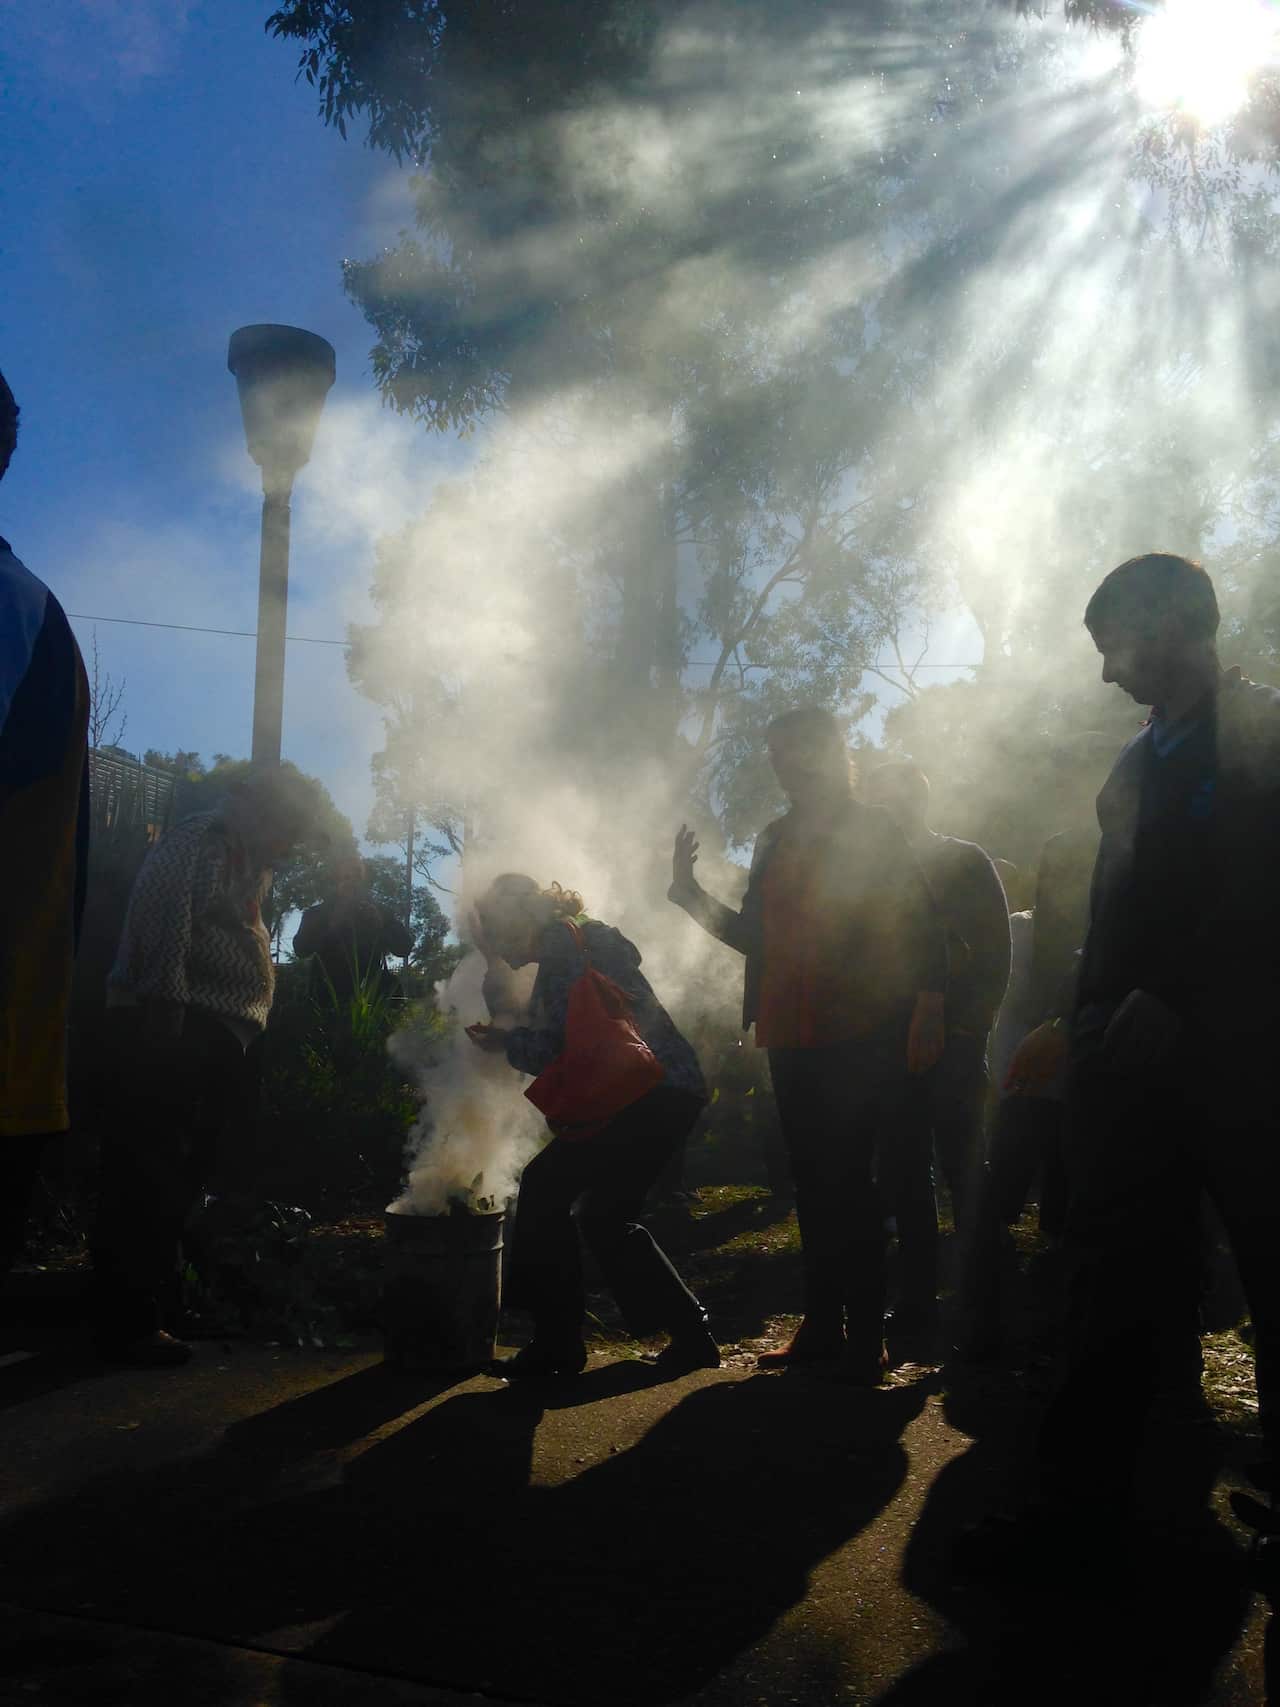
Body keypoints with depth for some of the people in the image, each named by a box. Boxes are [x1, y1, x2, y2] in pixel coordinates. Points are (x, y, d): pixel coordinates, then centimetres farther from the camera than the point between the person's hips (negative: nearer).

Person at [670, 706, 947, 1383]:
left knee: (844, 1181, -8)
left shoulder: (872, 830, -1)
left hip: (858, 1039, -6)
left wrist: (928, 1010, -17)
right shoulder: (776, 840, 16)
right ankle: (822, 1327, 18)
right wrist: (691, 893, 10)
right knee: (814, 1183, 10)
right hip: (791, 1039, 6)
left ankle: (866, 1337, 1)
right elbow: (755, 935, 19)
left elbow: (920, 923, -7)